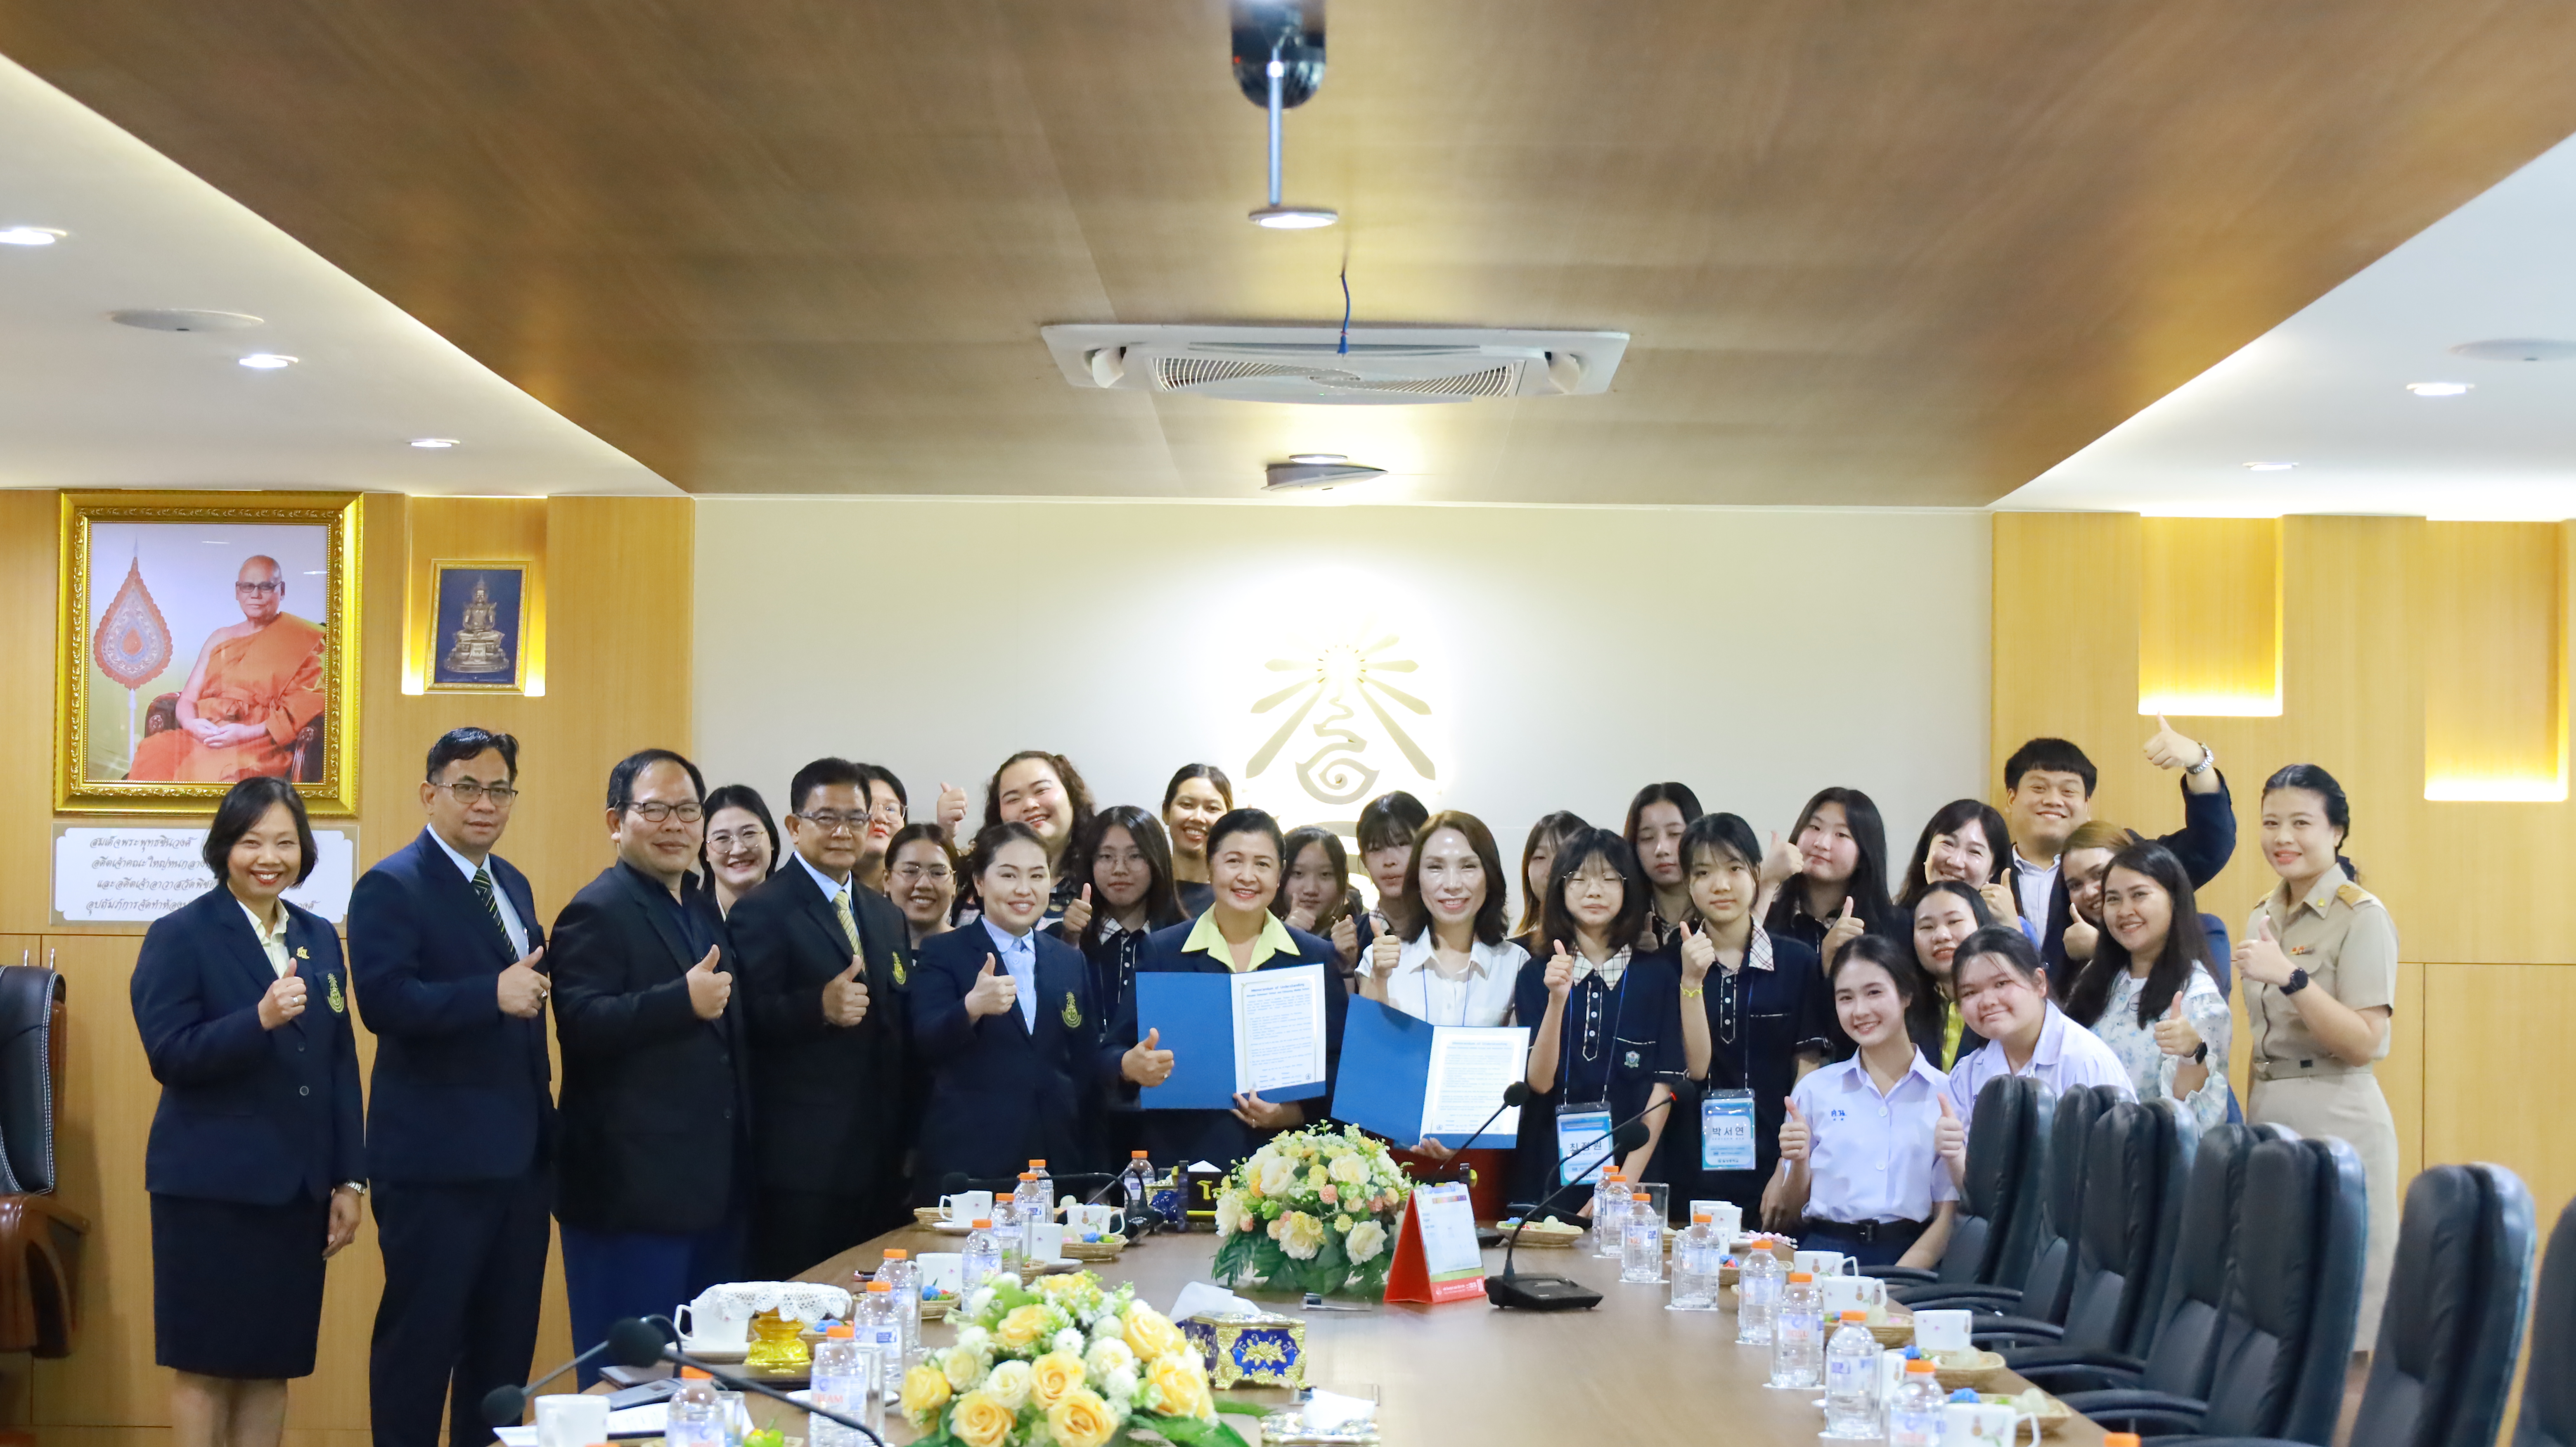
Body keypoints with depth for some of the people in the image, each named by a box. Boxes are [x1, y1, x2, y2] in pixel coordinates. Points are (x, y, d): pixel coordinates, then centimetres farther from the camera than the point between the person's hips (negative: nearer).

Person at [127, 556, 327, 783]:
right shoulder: (220, 638, 23)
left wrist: (248, 734, -17)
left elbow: (301, 709, -4)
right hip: (202, 737, 5)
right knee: (154, 753, -29)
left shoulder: (298, 641, 8)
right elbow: (187, 698, 18)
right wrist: (191, 724, -7)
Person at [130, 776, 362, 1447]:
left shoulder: (319, 938, 11)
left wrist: (349, 1179, 8)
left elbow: (340, 1064, 12)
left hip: (298, 1186, 5)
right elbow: (169, 1056, -14)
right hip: (212, 1188, -5)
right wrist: (260, 1019, -27)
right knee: (205, 1365, 1)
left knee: (273, 1365, 8)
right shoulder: (180, 936, -5)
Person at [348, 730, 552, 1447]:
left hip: (520, 1154, 8)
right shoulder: (391, 887, -10)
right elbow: (383, 1001, -23)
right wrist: (493, 994, -31)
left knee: (506, 1340, 14)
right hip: (436, 1159, -8)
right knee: (421, 1335, 1)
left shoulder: (512, 885, 15)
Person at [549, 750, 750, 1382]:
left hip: (711, 1189, 9)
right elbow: (581, 1025, -22)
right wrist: (684, 999, -31)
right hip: (633, 1191, -9)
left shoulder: (703, 910, 18)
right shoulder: (598, 913, -9)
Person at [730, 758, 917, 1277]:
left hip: (880, 1161, 7)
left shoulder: (888, 918, 19)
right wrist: (820, 1007, -30)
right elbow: (749, 1020, -13)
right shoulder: (762, 912, -4)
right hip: (802, 1159, -7)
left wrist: (907, 1144, 13)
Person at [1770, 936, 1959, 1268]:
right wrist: (1798, 1164, -5)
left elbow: (1948, 1218, 4)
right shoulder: (1815, 1090, 11)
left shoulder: (1945, 1094, 6)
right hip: (1826, 1251, 1)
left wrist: (1897, 1281, -11)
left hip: (1910, 1255, -1)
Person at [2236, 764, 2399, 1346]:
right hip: (2266, 1118, 7)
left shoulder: (2362, 917, -8)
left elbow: (2365, 1043, -17)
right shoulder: (2265, 916, 13)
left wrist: (2290, 977, -26)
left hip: (2336, 1123, -7)